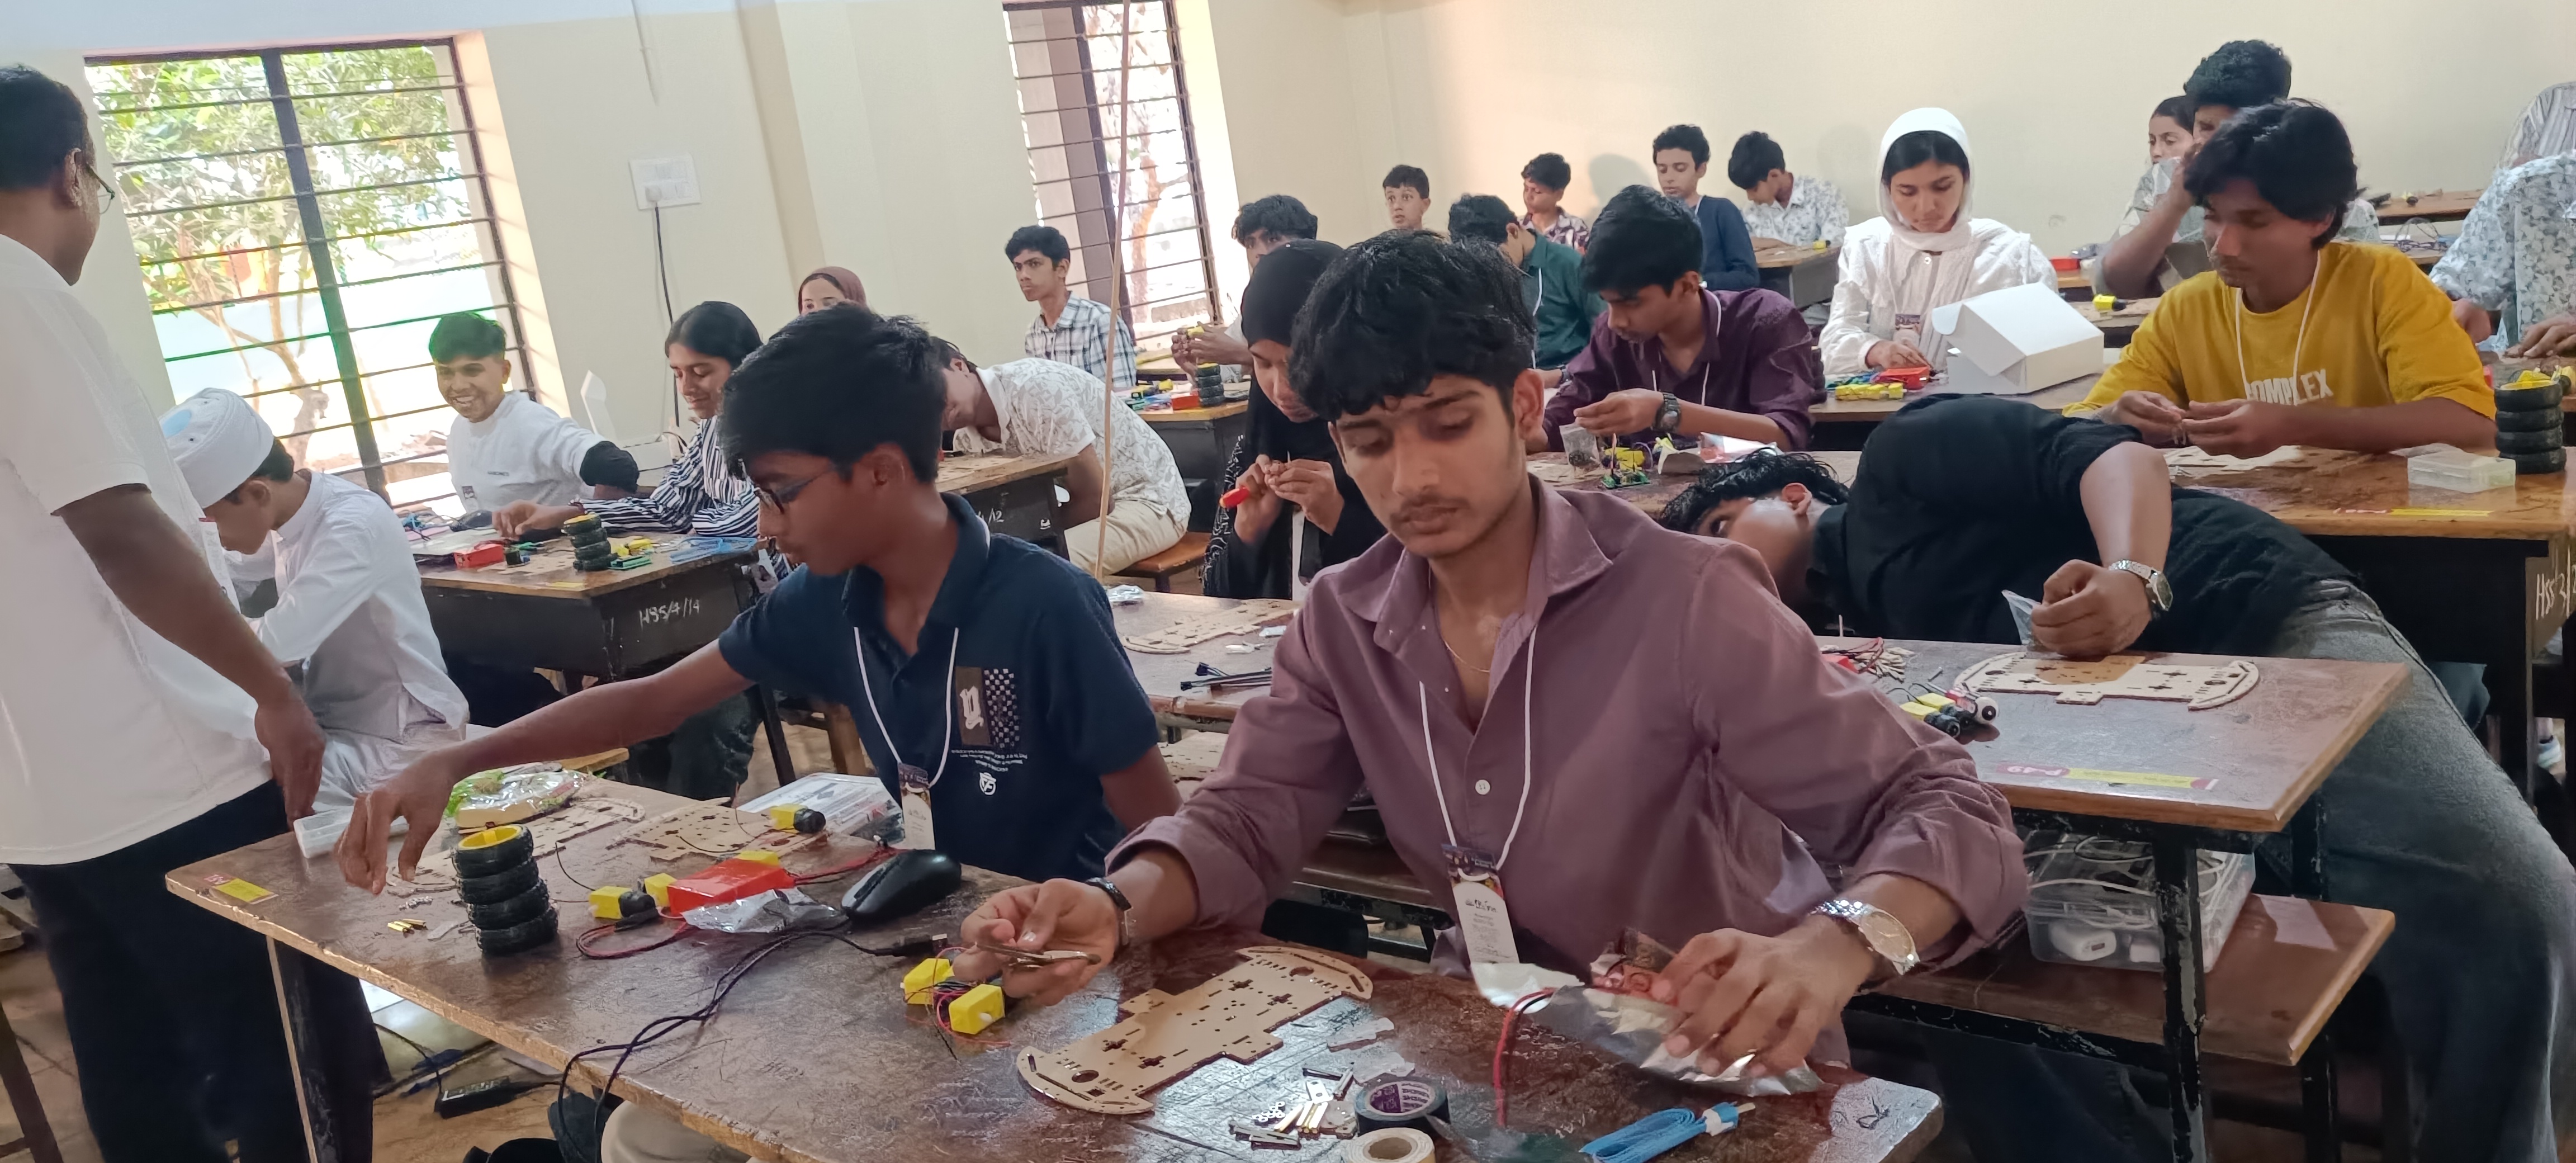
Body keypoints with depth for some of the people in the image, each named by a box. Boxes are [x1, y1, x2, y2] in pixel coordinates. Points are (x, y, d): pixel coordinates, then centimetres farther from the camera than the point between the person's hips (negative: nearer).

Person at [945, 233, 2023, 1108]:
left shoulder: (1682, 599, -22)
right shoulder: (1345, 623, -3)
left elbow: (1948, 810, -22)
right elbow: (1248, 817, -3)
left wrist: (1831, 948, -44)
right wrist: (1118, 907, -26)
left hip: (1715, 1062, -2)